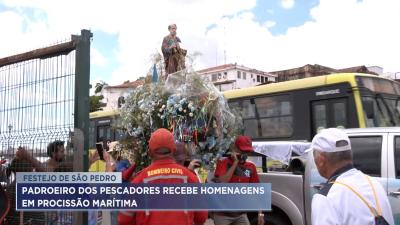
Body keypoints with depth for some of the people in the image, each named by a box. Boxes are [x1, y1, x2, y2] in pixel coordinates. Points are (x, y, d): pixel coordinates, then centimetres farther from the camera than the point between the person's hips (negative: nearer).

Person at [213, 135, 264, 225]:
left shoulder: (251, 167, 4)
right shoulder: (223, 163, -7)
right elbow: (221, 183, -23)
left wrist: (260, 213, 1)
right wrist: (235, 163, -19)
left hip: (241, 215, 3)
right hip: (222, 214, -3)